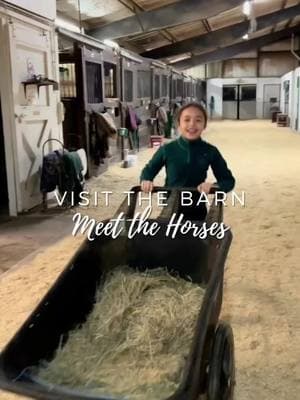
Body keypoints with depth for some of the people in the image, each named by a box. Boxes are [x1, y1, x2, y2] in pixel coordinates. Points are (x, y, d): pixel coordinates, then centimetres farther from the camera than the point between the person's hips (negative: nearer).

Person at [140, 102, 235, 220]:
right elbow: (149, 170, 7)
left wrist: (214, 185, -25)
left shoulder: (210, 152, -8)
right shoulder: (167, 149, -9)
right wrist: (146, 181, -16)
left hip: (197, 211, 1)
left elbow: (229, 180, -3)